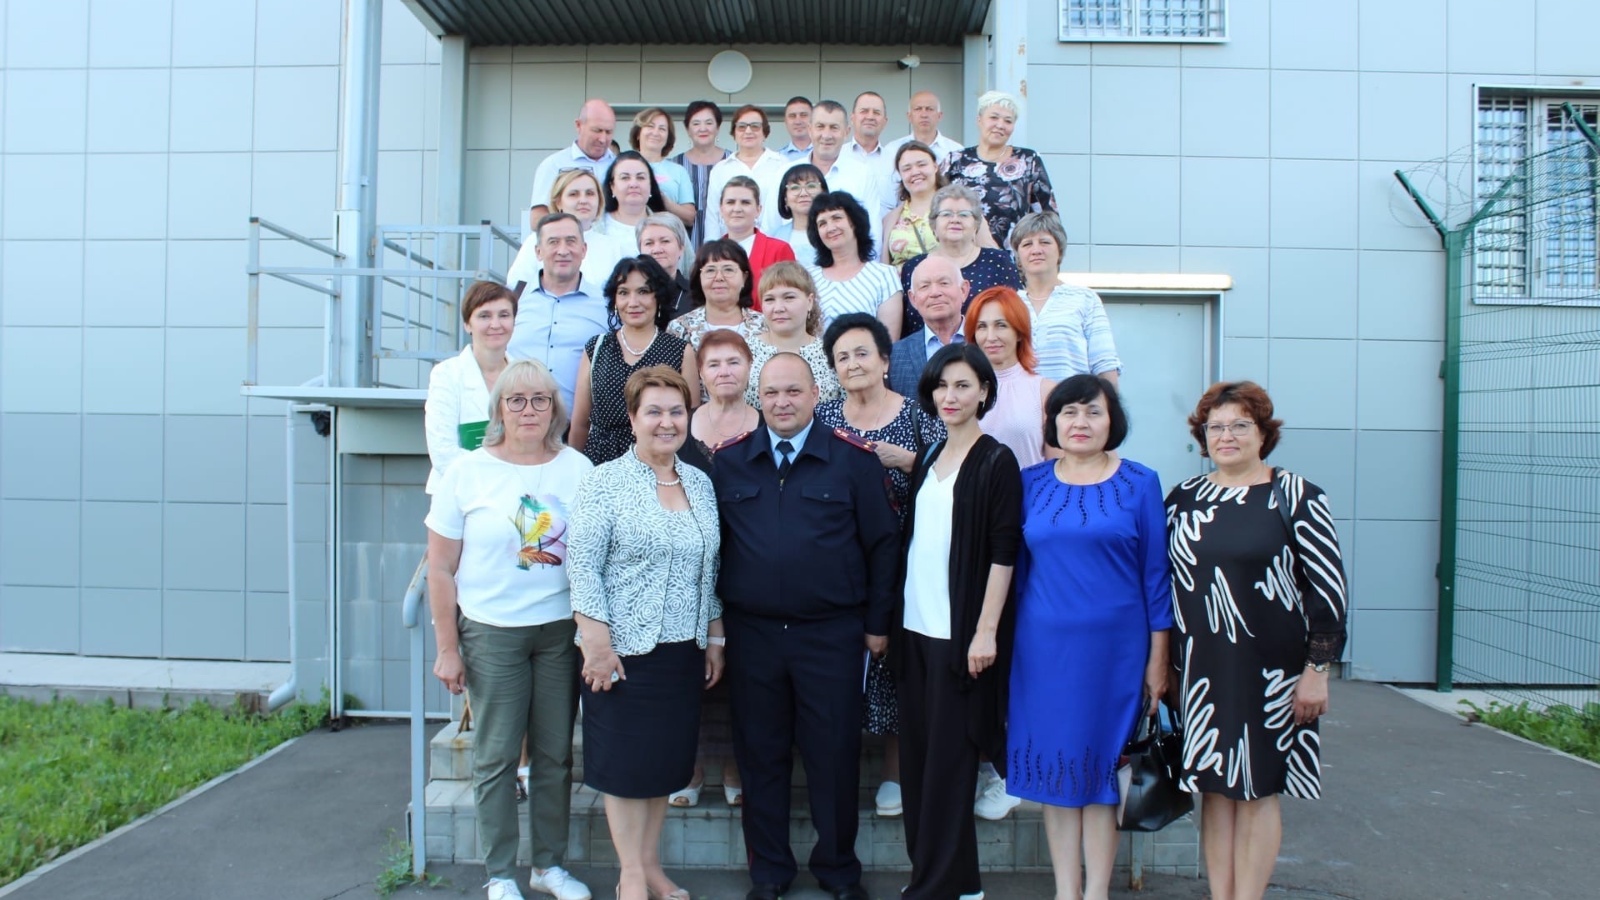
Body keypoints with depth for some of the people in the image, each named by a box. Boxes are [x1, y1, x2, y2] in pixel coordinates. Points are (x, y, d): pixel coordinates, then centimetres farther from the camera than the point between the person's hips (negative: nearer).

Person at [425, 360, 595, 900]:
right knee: (496, 757, 5)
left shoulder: (578, 469, 1)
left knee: (555, 753, 10)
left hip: (562, 631, 2)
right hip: (491, 633, -1)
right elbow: (440, 568, -1)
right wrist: (447, 649, -3)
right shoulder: (466, 473, -2)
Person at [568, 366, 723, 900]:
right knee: (626, 762, 4)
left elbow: (710, 571, 12)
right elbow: (584, 566, -12)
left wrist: (714, 639, 11)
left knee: (666, 761, 13)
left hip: (684, 650, 5)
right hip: (624, 650, -5)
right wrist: (596, 643, -16)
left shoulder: (700, 483, 8)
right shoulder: (605, 481, -7)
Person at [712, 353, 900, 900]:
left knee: (833, 752, 7)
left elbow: (881, 544, 2)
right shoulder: (728, 463, 5)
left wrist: (877, 623, 1)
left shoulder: (852, 461, -1)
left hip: (831, 633, -2)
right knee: (760, 752, 11)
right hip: (751, 633, 2)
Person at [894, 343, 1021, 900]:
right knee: (917, 753, 11)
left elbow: (1004, 552, -11)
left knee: (947, 756, 0)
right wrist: (893, 616, 7)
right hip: (915, 625, 6)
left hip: (960, 631, -6)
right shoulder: (928, 460, 12)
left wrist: (986, 630, -16)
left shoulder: (996, 462, -7)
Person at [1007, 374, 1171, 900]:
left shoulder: (1139, 483, 0)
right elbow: (1015, 566, 8)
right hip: (1044, 647, 2)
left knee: (1102, 764, 6)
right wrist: (1006, 647, 6)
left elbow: (1155, 572, 0)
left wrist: (1158, 657, -2)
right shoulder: (1031, 483, 5)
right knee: (1055, 766, 7)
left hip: (1115, 646, -2)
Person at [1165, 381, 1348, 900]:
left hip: (1270, 670, -3)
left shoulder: (1296, 497, -3)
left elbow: (1329, 587, -5)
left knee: (1258, 790, 4)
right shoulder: (1184, 498, 8)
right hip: (1200, 671, 4)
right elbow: (1162, 583, 12)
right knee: (1213, 787, 9)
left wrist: (1317, 671, -9)